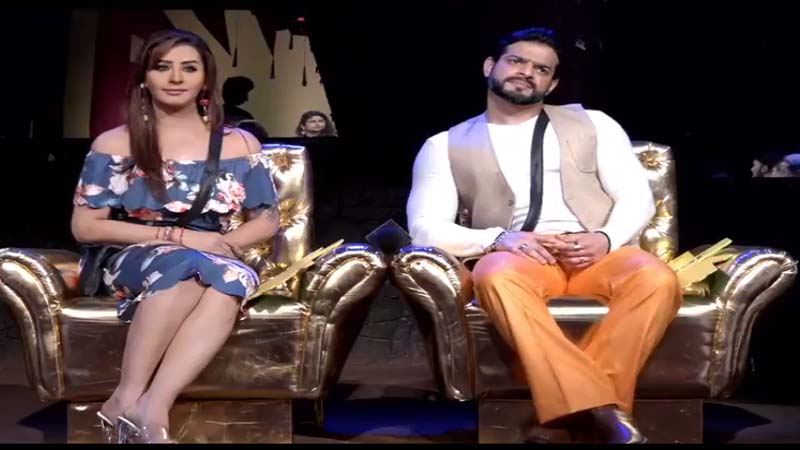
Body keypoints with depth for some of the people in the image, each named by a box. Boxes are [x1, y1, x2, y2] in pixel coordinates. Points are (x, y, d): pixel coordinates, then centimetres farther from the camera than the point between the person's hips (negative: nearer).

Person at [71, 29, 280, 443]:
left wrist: (224, 244, -10)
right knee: (186, 264, -37)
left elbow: (266, 221, 13)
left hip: (216, 264, 2)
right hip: (133, 261, -1)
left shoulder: (238, 144, 9)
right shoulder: (114, 144, 4)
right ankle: (131, 398, -35)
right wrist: (178, 236, -12)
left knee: (230, 279, -36)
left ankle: (149, 406, -43)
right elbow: (85, 227, -1)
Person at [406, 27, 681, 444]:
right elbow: (426, 228, 2)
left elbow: (637, 197, 11)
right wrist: (499, 239, -16)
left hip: (597, 254, 2)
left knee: (657, 279, -31)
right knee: (497, 276, -38)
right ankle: (598, 409, -38)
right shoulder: (446, 146, 13)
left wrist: (605, 239, -12)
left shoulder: (594, 124, 17)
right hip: (516, 258, -1)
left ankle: (569, 412, -30)